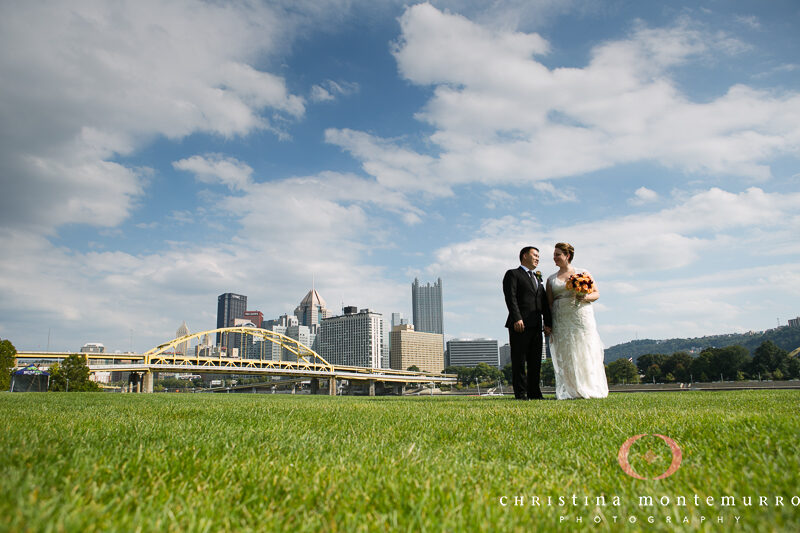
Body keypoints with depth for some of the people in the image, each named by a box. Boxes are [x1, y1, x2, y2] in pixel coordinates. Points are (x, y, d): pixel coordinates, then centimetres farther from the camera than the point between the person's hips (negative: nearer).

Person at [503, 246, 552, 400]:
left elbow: (544, 302, 20)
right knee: (519, 361, -3)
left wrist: (548, 323, 9)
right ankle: (520, 393, 1)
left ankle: (534, 392, 15)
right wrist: (517, 318, -21)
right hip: (519, 325, -7)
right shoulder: (513, 274, 4)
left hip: (536, 326, 7)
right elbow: (511, 298, -10)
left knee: (535, 362, 8)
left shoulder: (538, 278, 26)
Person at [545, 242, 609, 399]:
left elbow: (596, 293, 8)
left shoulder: (583, 273, 9)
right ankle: (570, 391, 2)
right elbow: (549, 304, 10)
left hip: (582, 317, -2)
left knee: (585, 353, -3)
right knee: (565, 355, -2)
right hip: (561, 320, 2)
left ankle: (590, 389, 5)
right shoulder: (551, 279, 14)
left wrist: (585, 297, -14)